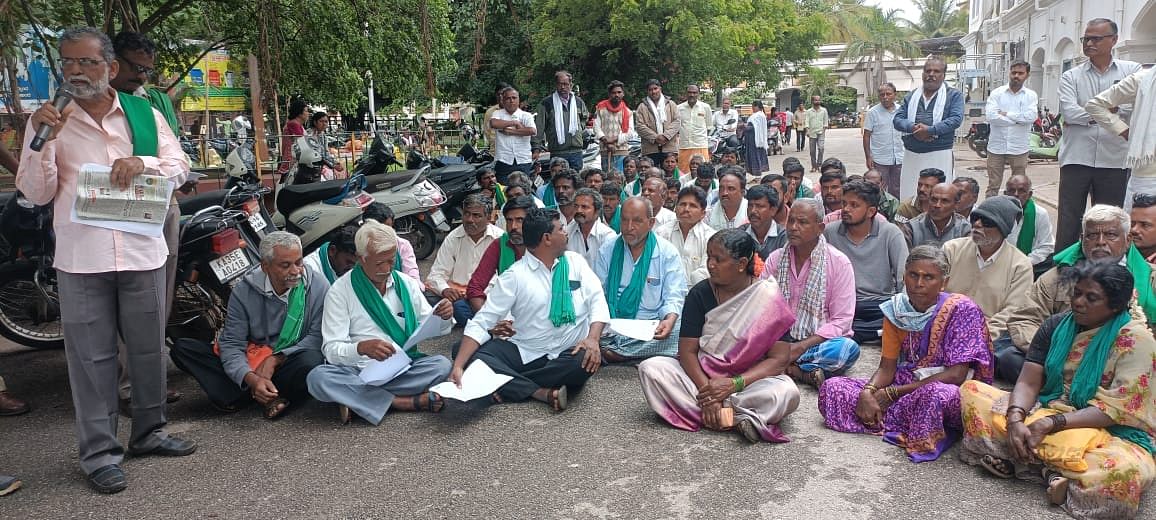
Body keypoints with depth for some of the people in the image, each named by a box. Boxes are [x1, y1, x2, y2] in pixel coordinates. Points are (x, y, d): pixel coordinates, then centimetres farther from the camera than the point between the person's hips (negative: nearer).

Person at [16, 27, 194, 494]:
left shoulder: (144, 114, 6)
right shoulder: (50, 121, 3)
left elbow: (180, 168, 3)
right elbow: (36, 193, 1)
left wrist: (142, 163, -16)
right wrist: (41, 139, -13)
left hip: (142, 251, 2)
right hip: (81, 258, -1)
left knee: (148, 348, 12)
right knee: (91, 357, 3)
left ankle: (149, 432, 29)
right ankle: (99, 452, 12)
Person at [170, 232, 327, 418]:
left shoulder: (317, 285, -8)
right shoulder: (244, 291, -5)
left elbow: (318, 337, -11)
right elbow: (231, 344, -9)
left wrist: (275, 359, -21)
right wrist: (252, 379, -28)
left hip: (290, 364, -3)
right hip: (252, 359, 3)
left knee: (311, 362, -39)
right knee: (182, 348, -12)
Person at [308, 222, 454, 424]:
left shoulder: (406, 284, 8)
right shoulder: (339, 291, -4)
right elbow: (331, 349, -10)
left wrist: (444, 318, -12)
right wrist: (362, 348, -31)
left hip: (402, 368, 3)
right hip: (358, 370, -3)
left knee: (442, 364, -24)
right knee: (318, 378, -31)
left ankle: (355, 399, -22)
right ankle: (402, 401, -27)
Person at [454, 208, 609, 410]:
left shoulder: (575, 262, 6)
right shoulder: (515, 275, -3)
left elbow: (597, 301, 0)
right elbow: (481, 323, -8)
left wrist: (593, 339, -22)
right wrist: (458, 367, -21)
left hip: (569, 353, 1)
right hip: (523, 352, -1)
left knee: (585, 362, -33)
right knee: (474, 357, -23)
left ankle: (512, 385, -19)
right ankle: (542, 392, -28)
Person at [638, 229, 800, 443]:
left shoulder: (768, 298, -9)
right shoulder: (700, 293, -3)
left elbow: (779, 359, -12)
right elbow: (687, 351, -7)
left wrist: (734, 384, -24)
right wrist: (707, 390, -23)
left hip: (749, 380, -3)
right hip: (701, 377, 3)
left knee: (787, 393, -33)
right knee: (650, 369, -23)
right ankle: (736, 415, -26)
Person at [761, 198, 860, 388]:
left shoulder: (839, 263, -3)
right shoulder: (775, 258, 6)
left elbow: (841, 321, -7)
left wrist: (802, 346, -19)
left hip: (817, 341, -2)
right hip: (780, 340, 2)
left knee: (849, 348, -33)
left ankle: (782, 367, -27)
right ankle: (804, 373, -26)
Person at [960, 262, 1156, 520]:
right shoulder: (1056, 326, 5)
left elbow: (1115, 409, -17)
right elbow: (1028, 383, -3)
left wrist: (1049, 424, -26)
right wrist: (1015, 420, -24)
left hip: (1108, 431, -5)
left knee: (1128, 473, -40)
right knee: (971, 391, -12)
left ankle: (1017, 462, -28)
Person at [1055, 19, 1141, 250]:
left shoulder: (1131, 71, 6)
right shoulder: (1071, 76, 6)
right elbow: (1069, 112, -9)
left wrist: (1085, 114, -10)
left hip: (1114, 161, 0)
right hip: (1076, 159, 0)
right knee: (1068, 222, 2)